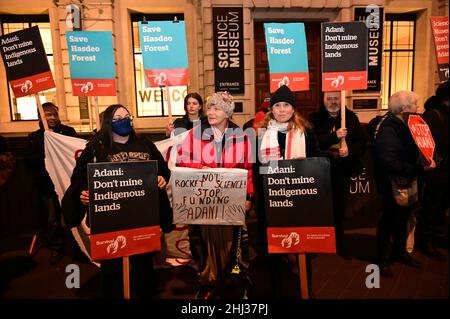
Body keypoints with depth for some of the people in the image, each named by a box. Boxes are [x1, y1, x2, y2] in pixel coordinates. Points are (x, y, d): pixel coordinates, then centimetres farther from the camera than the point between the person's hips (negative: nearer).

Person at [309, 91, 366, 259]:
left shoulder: (351, 118, 5)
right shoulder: (315, 119, -2)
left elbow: (361, 143, 3)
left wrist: (350, 151, -17)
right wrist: (334, 136, -25)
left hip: (344, 171, 3)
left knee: (340, 209, 14)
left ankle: (339, 243, 30)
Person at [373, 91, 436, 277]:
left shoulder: (404, 125, 5)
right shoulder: (388, 130, -25)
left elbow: (412, 150, 12)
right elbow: (391, 164, -32)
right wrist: (420, 169, -30)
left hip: (406, 180, 9)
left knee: (403, 217, 22)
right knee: (390, 220, 5)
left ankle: (400, 251, 41)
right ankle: (383, 258, 24)